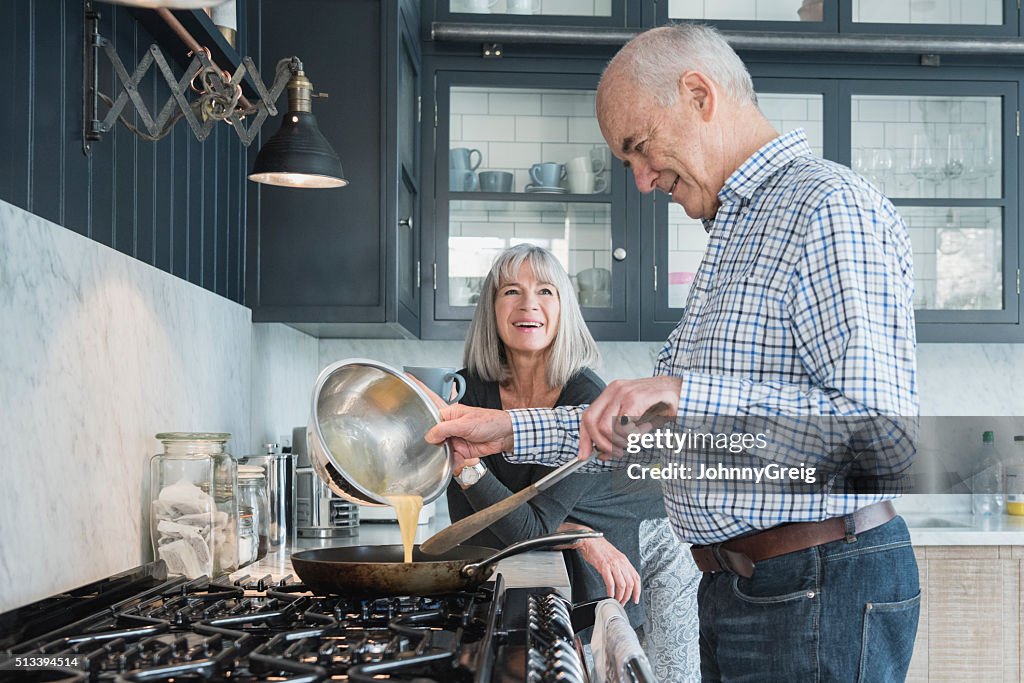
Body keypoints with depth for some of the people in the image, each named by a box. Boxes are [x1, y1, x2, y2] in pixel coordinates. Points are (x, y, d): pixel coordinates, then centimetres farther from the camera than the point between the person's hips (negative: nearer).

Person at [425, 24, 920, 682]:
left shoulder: (830, 208, -14)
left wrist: (688, 393, -28)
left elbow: (888, 433, -25)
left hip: (820, 598, -9)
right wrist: (512, 430, 15)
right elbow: (665, 430, 21)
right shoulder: (734, 234, 18)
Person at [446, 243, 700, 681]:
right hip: (569, 574, 3)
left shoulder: (588, 399, -28)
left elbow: (530, 529, -31)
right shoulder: (473, 391, -16)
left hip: (648, 553, -3)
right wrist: (581, 537, -24)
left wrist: (464, 461, -43)